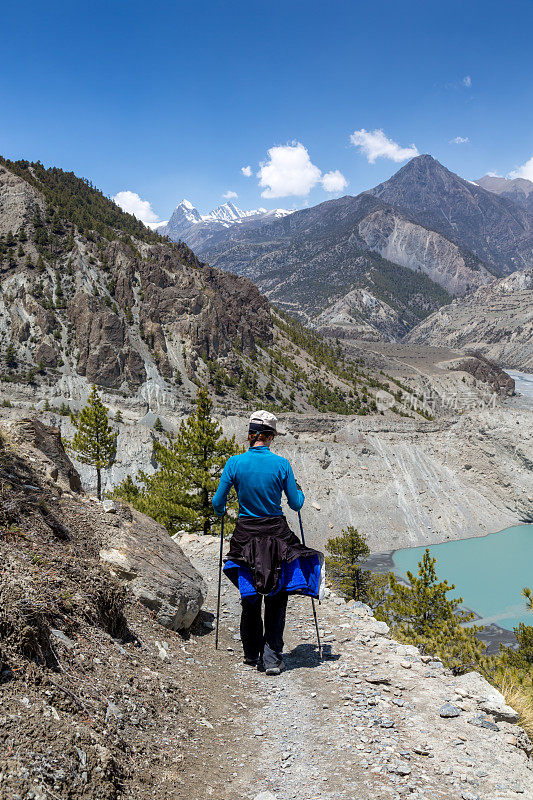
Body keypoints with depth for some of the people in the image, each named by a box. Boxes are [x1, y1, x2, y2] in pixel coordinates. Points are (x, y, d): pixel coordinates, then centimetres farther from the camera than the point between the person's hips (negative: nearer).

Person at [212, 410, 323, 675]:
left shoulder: (235, 463, -7)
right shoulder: (281, 464, -8)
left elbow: (217, 503, -1)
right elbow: (296, 504, 1)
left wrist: (221, 511, 22)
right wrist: (299, 491, 22)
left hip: (246, 536, 1)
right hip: (277, 535, -1)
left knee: (250, 597, 17)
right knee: (277, 598, 10)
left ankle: (252, 655, 28)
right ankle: (271, 657, 6)